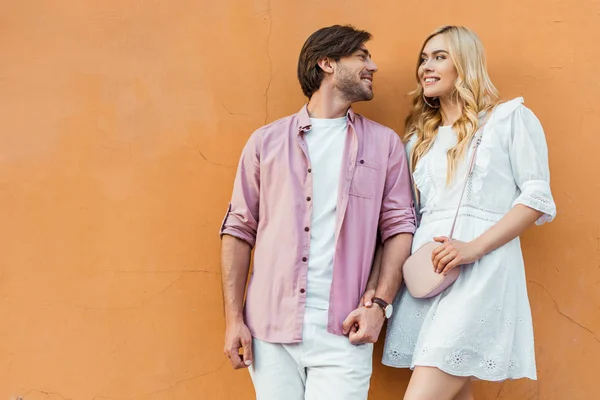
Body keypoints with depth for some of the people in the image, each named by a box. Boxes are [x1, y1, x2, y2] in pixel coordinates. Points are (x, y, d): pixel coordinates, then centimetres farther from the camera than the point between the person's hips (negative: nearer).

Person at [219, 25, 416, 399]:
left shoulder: (385, 143, 9)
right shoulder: (266, 141, 7)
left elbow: (399, 226, 6)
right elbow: (239, 229, 6)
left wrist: (378, 303, -6)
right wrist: (233, 318, 1)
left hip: (343, 330, 0)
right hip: (270, 326, 0)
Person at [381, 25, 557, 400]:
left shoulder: (511, 117, 4)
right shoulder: (421, 136, 21)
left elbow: (537, 196, -4)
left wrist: (475, 248, -15)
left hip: (481, 270, -6)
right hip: (427, 271, 6)